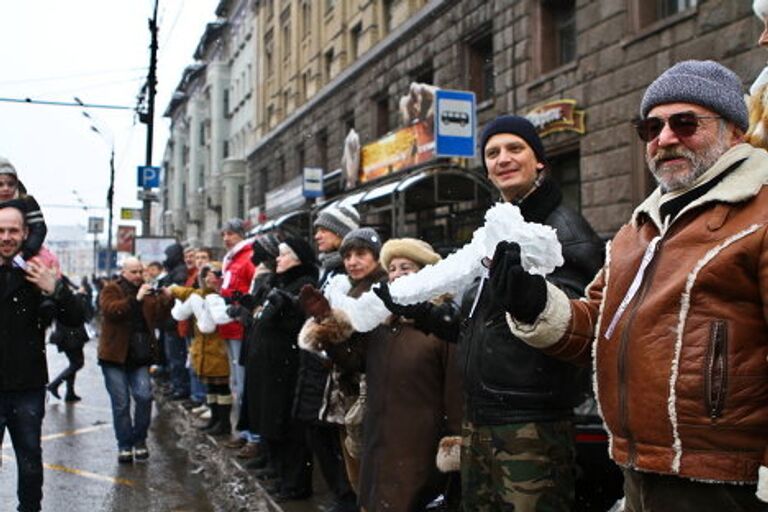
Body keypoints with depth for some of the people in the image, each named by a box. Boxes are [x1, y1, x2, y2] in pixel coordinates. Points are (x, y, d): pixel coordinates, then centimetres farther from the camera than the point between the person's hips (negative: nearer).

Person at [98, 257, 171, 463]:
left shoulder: (147, 292, 12)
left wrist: (166, 300, -12)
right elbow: (111, 310, -21)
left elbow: (157, 317, 5)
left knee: (144, 396, -8)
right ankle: (124, 445, 13)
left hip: (139, 357, 3)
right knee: (121, 403, 1)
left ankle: (139, 440, 10)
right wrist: (136, 299, -31)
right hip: (115, 356, -3)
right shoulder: (111, 290, -1)